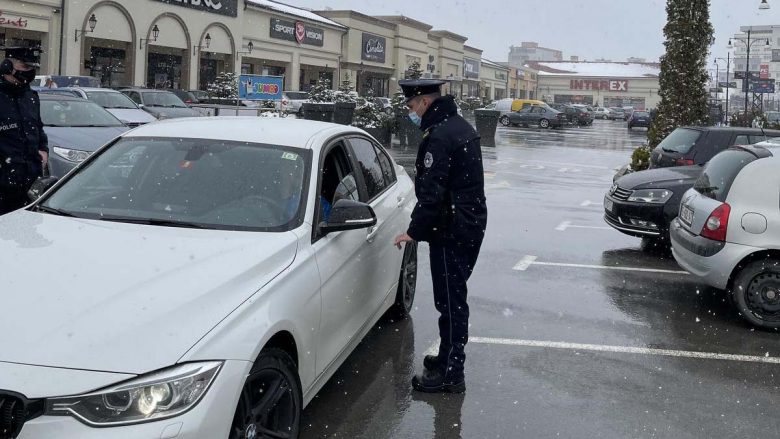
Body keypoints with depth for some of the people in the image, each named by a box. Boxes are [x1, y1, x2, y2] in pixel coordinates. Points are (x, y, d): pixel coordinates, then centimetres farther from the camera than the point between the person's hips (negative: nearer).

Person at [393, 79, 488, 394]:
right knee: (454, 298, 19)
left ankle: (450, 373, 3)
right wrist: (421, 180, 21)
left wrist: (415, 232, -16)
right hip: (471, 226, 10)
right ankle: (450, 357, 32)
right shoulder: (461, 126, 13)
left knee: (450, 301, -4)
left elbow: (432, 193, -23)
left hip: (451, 234, -10)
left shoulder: (438, 137, -20)